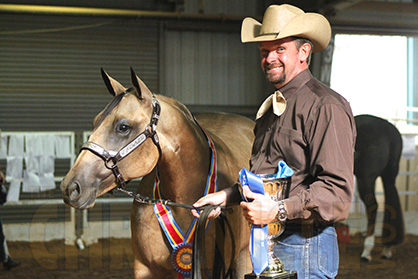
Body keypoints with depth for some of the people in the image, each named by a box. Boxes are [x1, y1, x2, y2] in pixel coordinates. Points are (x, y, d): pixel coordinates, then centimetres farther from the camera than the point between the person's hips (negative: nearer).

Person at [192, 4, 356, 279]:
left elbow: (337, 191, -23)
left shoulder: (326, 106, -15)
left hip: (303, 245, -9)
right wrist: (226, 196, 12)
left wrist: (280, 210, -31)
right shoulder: (272, 107, 17)